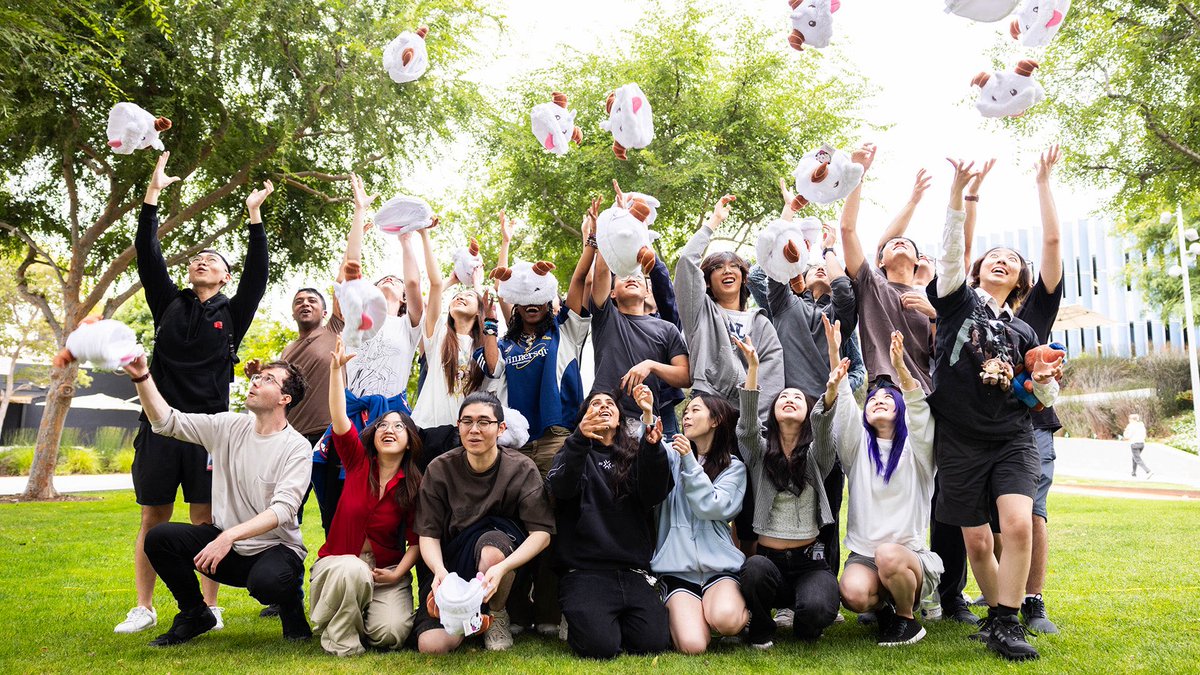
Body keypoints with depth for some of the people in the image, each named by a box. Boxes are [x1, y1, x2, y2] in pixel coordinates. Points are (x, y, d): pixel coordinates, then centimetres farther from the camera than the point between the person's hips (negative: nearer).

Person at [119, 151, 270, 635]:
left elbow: (257, 275, -3)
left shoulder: (232, 313, 8)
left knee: (205, 520, 1)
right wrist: (152, 194, 0)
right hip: (160, 425, 2)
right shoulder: (170, 303, 13)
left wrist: (254, 216, -6)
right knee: (153, 519, 6)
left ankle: (208, 607, 9)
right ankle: (143, 609, 14)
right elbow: (147, 256, 5)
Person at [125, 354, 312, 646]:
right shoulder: (229, 427, 2)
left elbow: (283, 510, -24)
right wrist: (141, 377, -13)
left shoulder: (296, 447, -14)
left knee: (267, 581, -38)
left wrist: (229, 536, -35)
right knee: (159, 538, -14)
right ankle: (195, 615, 9)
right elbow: (167, 421, 0)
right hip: (225, 541, 6)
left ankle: (292, 604, 2)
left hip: (274, 548, -5)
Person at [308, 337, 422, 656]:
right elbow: (339, 419, -16)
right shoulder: (358, 463, -2)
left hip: (387, 571, 1)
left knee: (391, 634, -23)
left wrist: (398, 574, -16)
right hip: (338, 563, 0)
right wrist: (336, 369, -25)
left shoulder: (415, 485, -3)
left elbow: (416, 540, -1)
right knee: (352, 569, -37)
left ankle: (366, 610, 14)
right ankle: (340, 635, -9)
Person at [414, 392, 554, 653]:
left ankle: (497, 615, -5)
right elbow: (428, 534, -7)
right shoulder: (440, 469, -6)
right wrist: (439, 570, -29)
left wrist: (501, 567, -34)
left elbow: (542, 532, -17)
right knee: (432, 646, -21)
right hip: (451, 563, 1)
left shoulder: (522, 469, -9)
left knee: (490, 547, -37)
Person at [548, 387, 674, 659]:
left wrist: (653, 444, -20)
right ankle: (577, 617, 9)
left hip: (633, 573, 3)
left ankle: (617, 619, 12)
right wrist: (581, 438, -29)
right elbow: (560, 488, -12)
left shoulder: (635, 455, 17)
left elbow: (654, 494, -3)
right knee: (600, 645, -24)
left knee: (653, 642, -19)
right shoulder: (574, 453, 11)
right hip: (585, 572, -2)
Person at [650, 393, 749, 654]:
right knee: (692, 645, -23)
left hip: (718, 564, 0)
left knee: (725, 621, -32)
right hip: (678, 566, 1)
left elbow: (711, 507, -8)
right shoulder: (671, 455, 12)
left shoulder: (734, 467, 8)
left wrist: (689, 461, -9)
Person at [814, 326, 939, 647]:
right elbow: (842, 403, -6)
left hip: (911, 556, -1)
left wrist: (901, 368, -32)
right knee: (853, 592, -31)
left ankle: (907, 618, -5)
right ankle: (883, 606, 7)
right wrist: (834, 353, -20)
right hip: (863, 555, 1)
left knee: (888, 555, -36)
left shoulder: (916, 447, 6)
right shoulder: (858, 445, 11)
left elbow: (918, 408, -15)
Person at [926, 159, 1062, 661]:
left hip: (1013, 437, 2)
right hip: (960, 440, -2)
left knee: (1019, 525, -18)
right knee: (976, 540, 2)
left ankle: (1003, 623, -6)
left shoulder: (1022, 331, 13)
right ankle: (997, 613, 24)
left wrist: (1047, 379, -8)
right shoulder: (958, 300, 6)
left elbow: (1046, 397, 16)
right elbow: (951, 251, -12)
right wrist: (958, 193, -24)